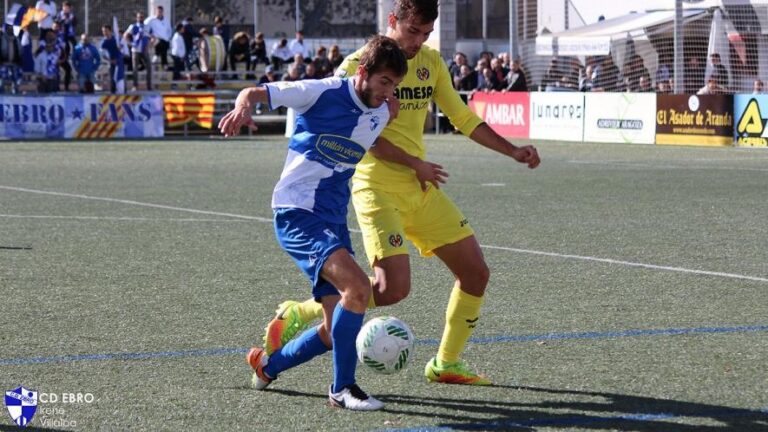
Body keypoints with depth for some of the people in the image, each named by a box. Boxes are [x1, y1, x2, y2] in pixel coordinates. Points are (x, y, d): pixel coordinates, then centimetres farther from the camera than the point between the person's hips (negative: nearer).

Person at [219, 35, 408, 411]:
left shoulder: (380, 114, 7)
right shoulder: (323, 93, -13)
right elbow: (255, 92, -10)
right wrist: (243, 107, -31)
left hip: (333, 220, 8)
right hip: (297, 214, -8)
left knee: (338, 330, 6)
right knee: (357, 288, -27)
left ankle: (268, 364, 31)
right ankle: (342, 388, -13)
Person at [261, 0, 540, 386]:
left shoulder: (431, 62, 10)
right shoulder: (359, 65, -10)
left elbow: (464, 119, 18)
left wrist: (513, 152, 9)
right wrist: (415, 163, -15)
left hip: (422, 189, 7)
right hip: (377, 189, -7)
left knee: (476, 273, 6)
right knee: (393, 288, -21)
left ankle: (445, 364, 21)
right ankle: (296, 315, -4)